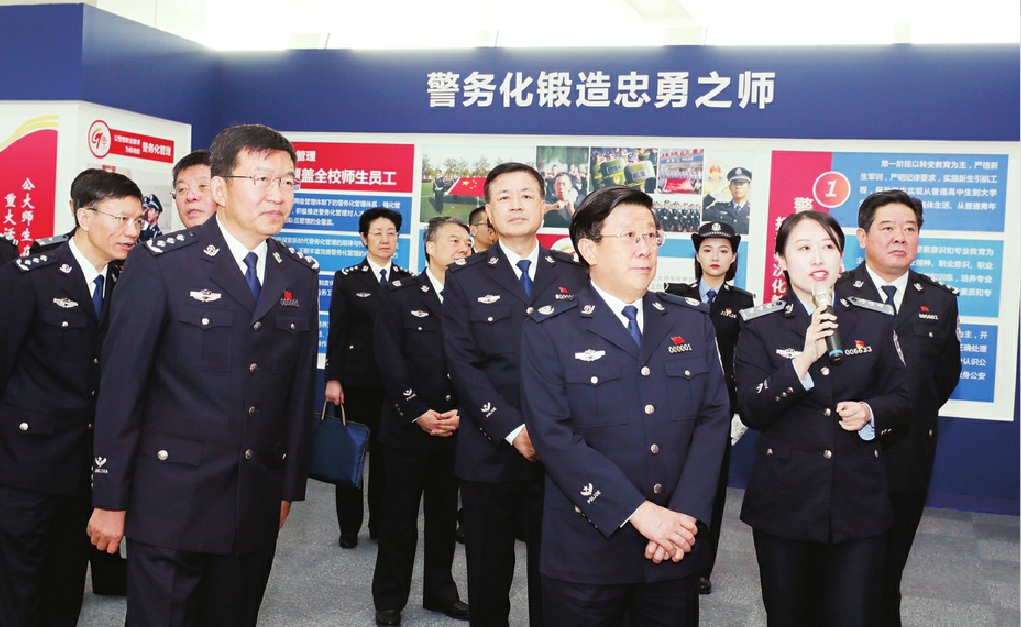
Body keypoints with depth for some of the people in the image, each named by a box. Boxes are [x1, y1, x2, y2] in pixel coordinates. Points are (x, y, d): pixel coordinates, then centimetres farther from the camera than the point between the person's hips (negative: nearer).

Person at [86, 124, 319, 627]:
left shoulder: (301, 276, 7)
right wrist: (109, 500, -6)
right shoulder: (158, 264, -8)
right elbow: (120, 386, -8)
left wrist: (290, 487, 11)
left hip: (256, 506, 4)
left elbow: (300, 389, 10)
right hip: (170, 501, -4)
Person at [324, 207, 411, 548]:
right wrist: (332, 378, -8)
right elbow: (336, 332, -1)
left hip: (395, 381, 1)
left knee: (385, 454, 8)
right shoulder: (347, 278, 3)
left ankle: (381, 523, 21)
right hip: (356, 378, -1)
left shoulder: (407, 280, 7)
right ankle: (349, 526, 16)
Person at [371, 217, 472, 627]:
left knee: (445, 514, 12)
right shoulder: (398, 295, 0)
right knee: (400, 515, 6)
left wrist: (461, 412, -8)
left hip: (456, 427, 3)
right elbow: (390, 361, -8)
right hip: (408, 425, -3)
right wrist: (419, 413, -13)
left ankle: (440, 592, 27)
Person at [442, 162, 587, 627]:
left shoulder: (574, 274, 7)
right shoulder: (464, 278, 4)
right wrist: (513, 430, -14)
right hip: (489, 452, 0)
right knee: (488, 573, 10)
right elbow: (463, 365, -4)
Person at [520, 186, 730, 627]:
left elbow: (713, 417, 1)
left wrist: (686, 515, -11)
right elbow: (553, 434, -13)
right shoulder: (548, 330, -4)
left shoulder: (693, 321, 7)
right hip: (586, 552, -3)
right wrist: (640, 512, -18)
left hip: (677, 551, 3)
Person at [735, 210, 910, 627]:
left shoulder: (875, 320, 5)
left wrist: (870, 413, -13)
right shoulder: (760, 326, -1)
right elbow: (751, 412, -10)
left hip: (858, 501, 1)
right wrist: (803, 360, -22)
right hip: (785, 502, -1)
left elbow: (900, 399, 9)